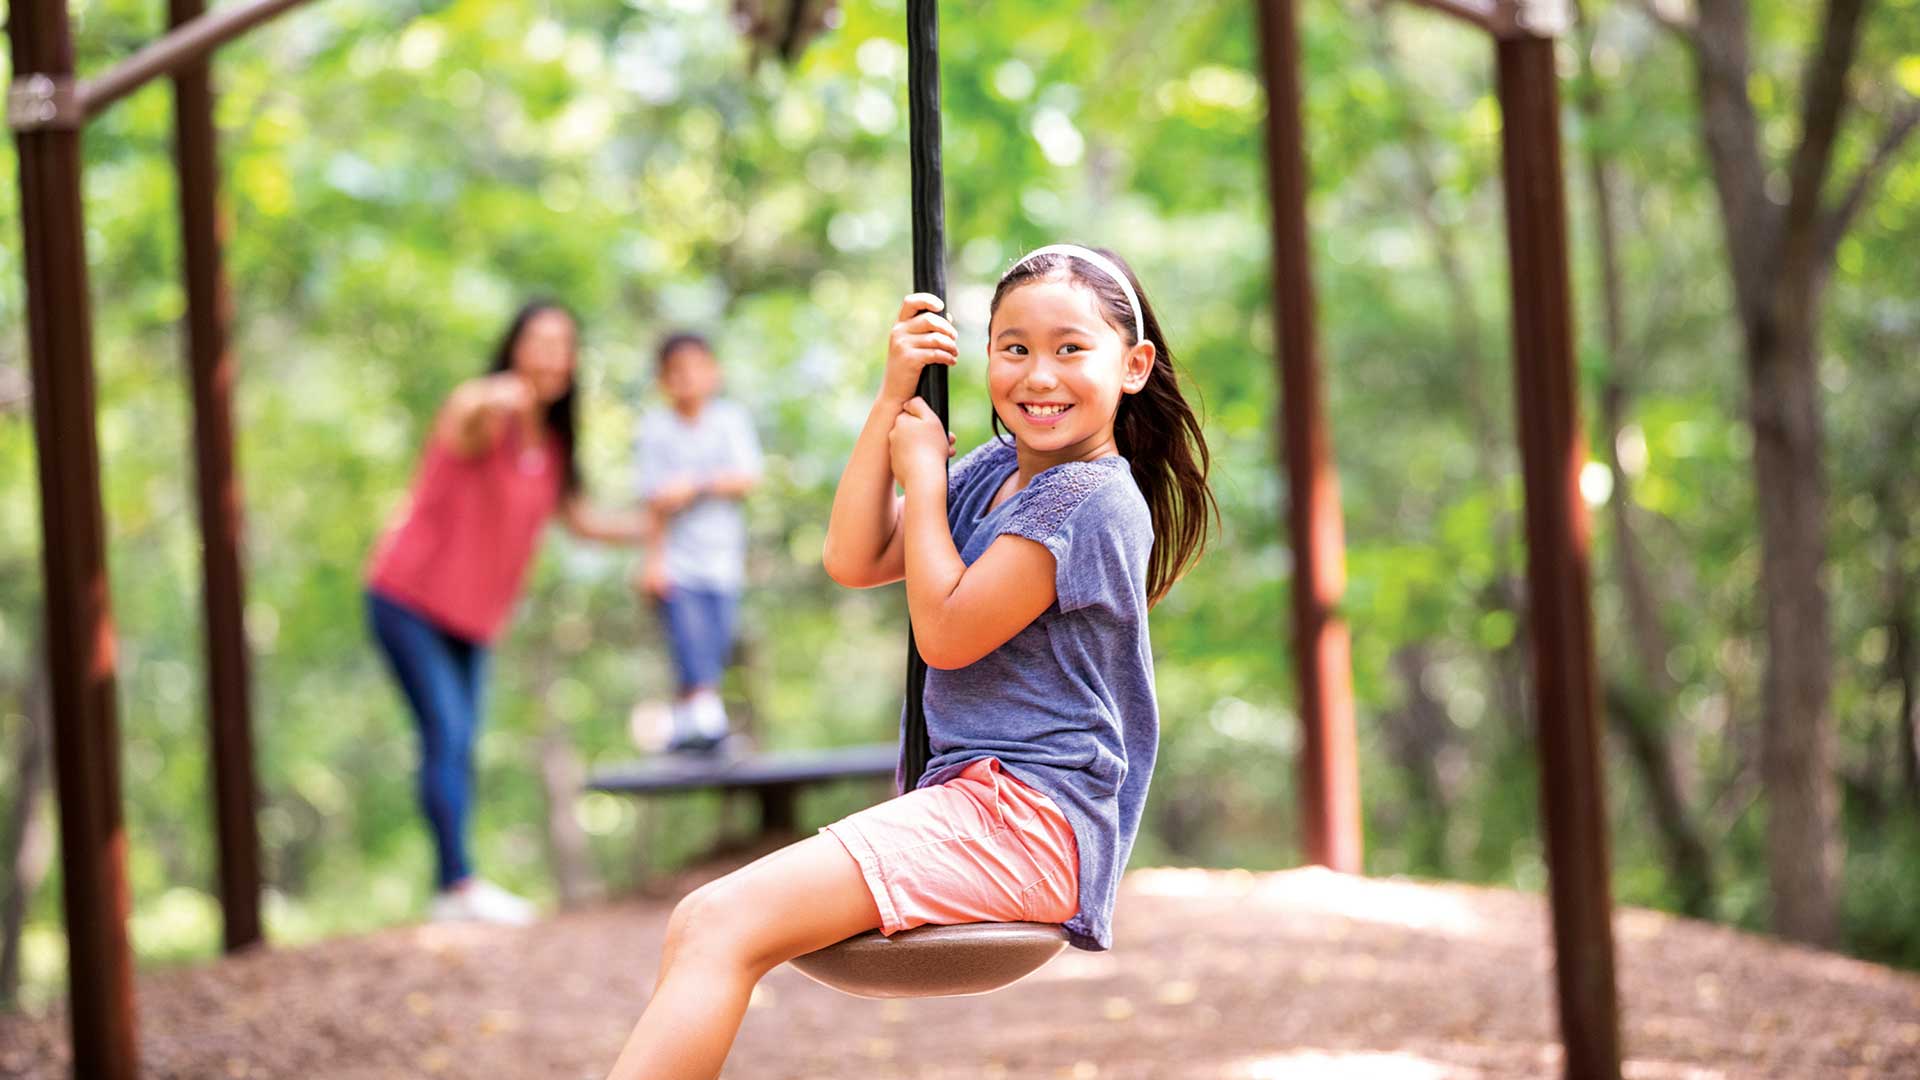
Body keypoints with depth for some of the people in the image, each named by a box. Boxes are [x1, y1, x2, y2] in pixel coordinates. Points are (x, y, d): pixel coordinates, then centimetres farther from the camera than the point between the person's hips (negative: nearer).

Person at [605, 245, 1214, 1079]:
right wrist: (892, 400, 3)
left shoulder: (1092, 500, -12)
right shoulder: (994, 471, 15)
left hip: (1030, 815, -10)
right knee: (698, 925, -2)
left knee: (722, 924, -21)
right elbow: (853, 562, 9)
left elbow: (945, 631, -13)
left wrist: (923, 472, -1)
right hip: (969, 794, 10)